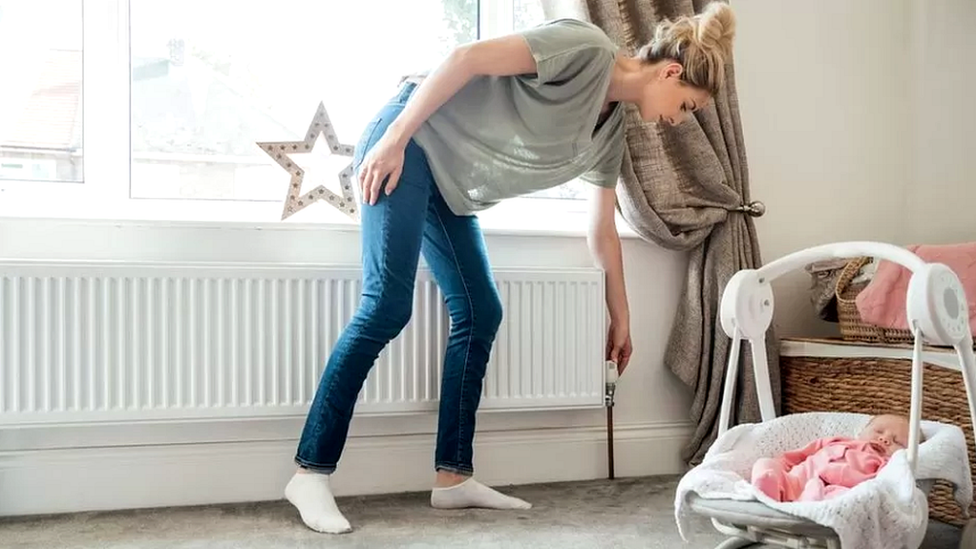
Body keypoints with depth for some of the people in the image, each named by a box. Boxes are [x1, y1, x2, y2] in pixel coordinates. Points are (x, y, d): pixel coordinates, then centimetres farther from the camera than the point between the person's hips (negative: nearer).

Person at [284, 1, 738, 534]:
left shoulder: (609, 131, 12)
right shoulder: (587, 47, -13)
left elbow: (603, 233, 20)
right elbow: (467, 57, -19)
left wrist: (620, 320, 24)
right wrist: (395, 138, -23)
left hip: (450, 186, 9)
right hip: (411, 139, -9)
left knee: (479, 314, 2)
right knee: (388, 306, -17)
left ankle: (453, 476, 7)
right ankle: (310, 472, -13)